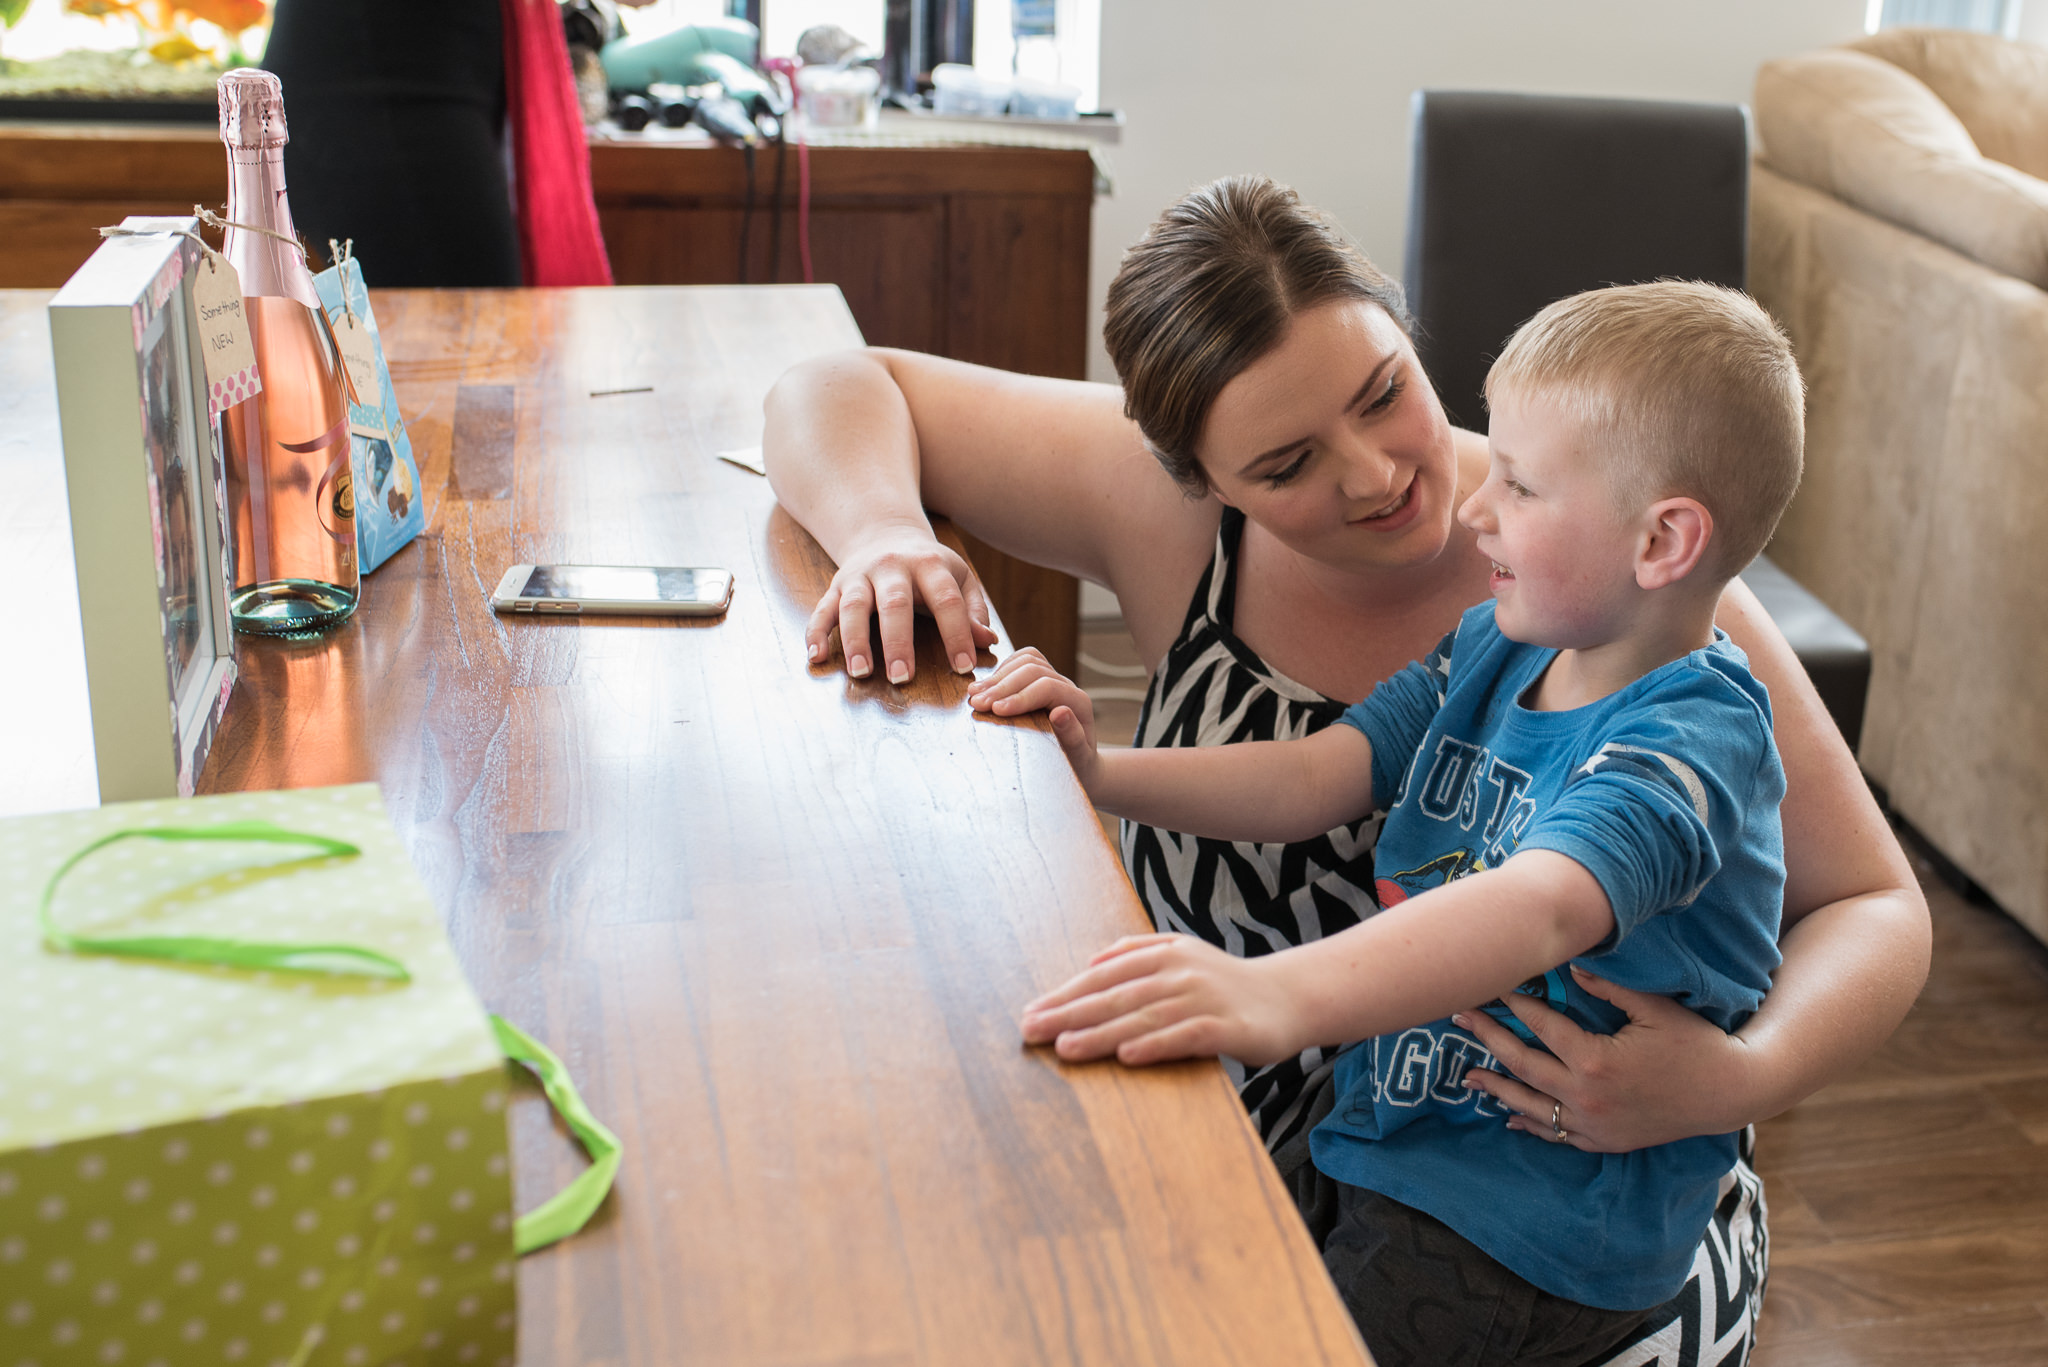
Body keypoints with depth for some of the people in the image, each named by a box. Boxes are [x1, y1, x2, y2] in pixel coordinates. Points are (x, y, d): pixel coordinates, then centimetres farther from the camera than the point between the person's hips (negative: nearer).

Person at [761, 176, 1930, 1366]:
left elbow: (1877, 909, -7)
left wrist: (1742, 1079, -28)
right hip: (1245, 1175, 3)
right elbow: (836, 394, 3)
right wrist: (889, 538, -19)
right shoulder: (1172, 512, -8)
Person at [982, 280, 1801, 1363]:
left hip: (1537, 1240, -8)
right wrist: (1101, 775, -11)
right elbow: (1315, 779, 3)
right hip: (1395, 1135, 8)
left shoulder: (1690, 740, -24)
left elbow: (1542, 908, -42)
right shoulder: (1491, 651, 5)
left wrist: (1282, 997, -59)